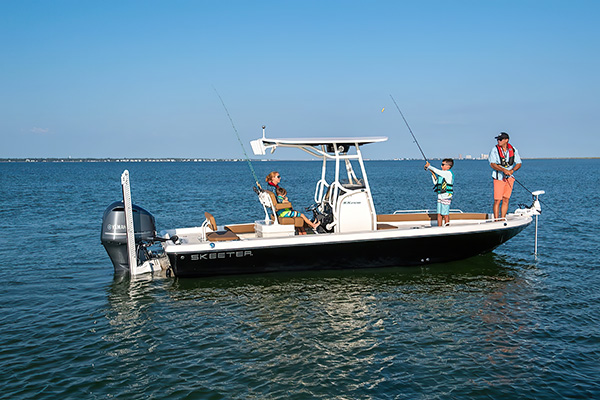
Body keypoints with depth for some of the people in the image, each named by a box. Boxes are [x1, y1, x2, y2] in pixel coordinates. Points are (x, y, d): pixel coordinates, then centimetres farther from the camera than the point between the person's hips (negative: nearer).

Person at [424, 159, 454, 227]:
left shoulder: (448, 173, -12)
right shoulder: (442, 173, 16)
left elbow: (437, 171, -19)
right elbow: (435, 182, 18)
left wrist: (428, 166, -6)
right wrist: (432, 172, 7)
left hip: (446, 196, -9)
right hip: (440, 196, 9)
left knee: (445, 214, -3)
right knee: (439, 214, 10)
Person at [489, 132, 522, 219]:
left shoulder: (513, 150, 5)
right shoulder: (494, 150, -4)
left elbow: (519, 163, 7)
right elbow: (492, 164, -12)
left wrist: (512, 170, -13)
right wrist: (504, 170, -25)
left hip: (509, 178, 3)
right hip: (498, 177, -3)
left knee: (506, 200, 4)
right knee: (497, 200, -6)